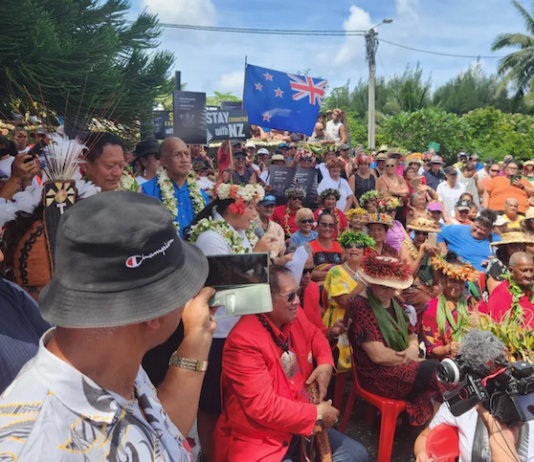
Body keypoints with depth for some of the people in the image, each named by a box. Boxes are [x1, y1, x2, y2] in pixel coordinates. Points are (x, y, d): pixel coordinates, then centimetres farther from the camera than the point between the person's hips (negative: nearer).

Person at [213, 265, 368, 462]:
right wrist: (318, 414, -17)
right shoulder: (244, 340, -26)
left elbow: (315, 336, 20)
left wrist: (325, 363, -1)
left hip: (300, 423, 8)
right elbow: (263, 407, -26)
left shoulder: (293, 315, -2)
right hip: (258, 440, -8)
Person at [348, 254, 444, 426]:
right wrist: (407, 357, -9)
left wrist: (413, 349, -8)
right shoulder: (361, 306, -16)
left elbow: (412, 336, 14)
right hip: (377, 374, -8)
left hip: (401, 367, 8)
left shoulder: (395, 302, 9)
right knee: (435, 370, -20)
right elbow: (378, 355, -20)